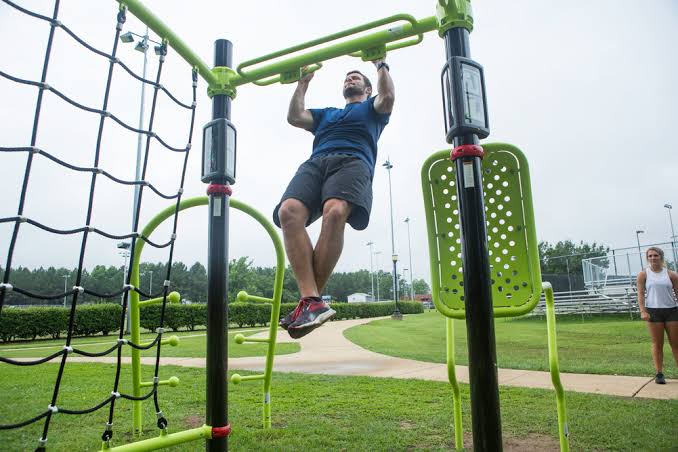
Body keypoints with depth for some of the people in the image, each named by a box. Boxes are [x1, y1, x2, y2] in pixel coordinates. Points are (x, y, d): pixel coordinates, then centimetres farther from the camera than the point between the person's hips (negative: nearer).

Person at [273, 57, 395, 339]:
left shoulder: (372, 108, 34)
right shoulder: (326, 113, 43)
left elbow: (388, 97, 10)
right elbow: (294, 117, 27)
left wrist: (381, 65, 20)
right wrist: (303, 82, 34)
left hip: (353, 161, -3)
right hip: (315, 163, 4)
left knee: (335, 212, -39)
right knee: (288, 212, -32)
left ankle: (310, 301, -34)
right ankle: (312, 302, -40)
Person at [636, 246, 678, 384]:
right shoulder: (643, 274, 2)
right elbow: (640, 293, -2)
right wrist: (643, 311, -12)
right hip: (654, 311, -1)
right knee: (657, 344, 3)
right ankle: (659, 373, 9)